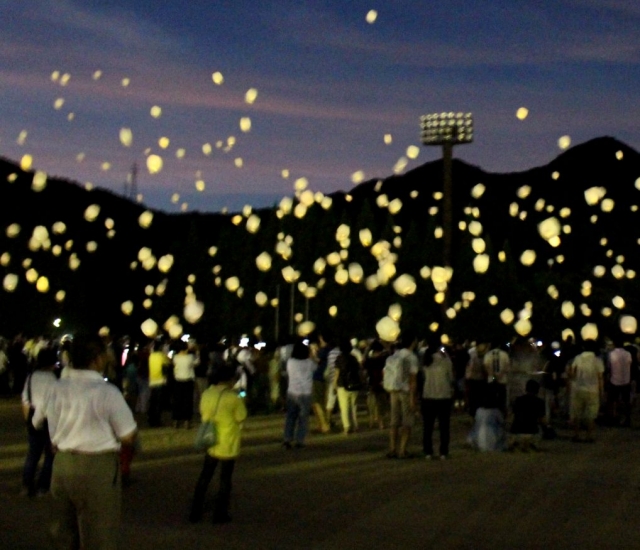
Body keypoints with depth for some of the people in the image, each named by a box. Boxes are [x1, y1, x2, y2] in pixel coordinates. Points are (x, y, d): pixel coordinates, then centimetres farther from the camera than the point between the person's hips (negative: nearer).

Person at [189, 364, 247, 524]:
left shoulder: (206, 394, -1)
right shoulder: (233, 397, -18)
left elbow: (203, 414, 8)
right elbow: (241, 417, -10)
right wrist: (240, 403, 3)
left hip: (210, 443, 5)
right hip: (228, 445, -5)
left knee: (204, 477, 17)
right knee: (225, 480, 9)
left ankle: (196, 512, 21)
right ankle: (220, 514, 14)